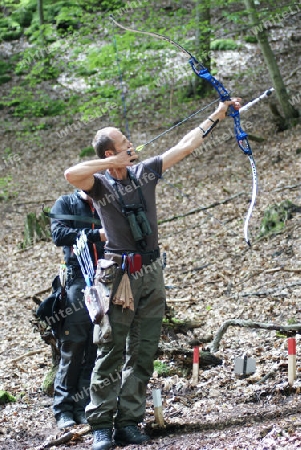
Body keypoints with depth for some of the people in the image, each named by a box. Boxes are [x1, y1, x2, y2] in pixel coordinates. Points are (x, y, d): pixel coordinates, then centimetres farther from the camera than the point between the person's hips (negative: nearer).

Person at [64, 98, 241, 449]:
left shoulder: (144, 172, 8)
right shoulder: (100, 184, -6)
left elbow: (185, 146, 15)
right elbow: (71, 174, -28)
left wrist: (217, 116, 18)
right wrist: (113, 163, -20)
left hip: (151, 275, 5)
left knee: (142, 355, 5)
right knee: (111, 354, -5)